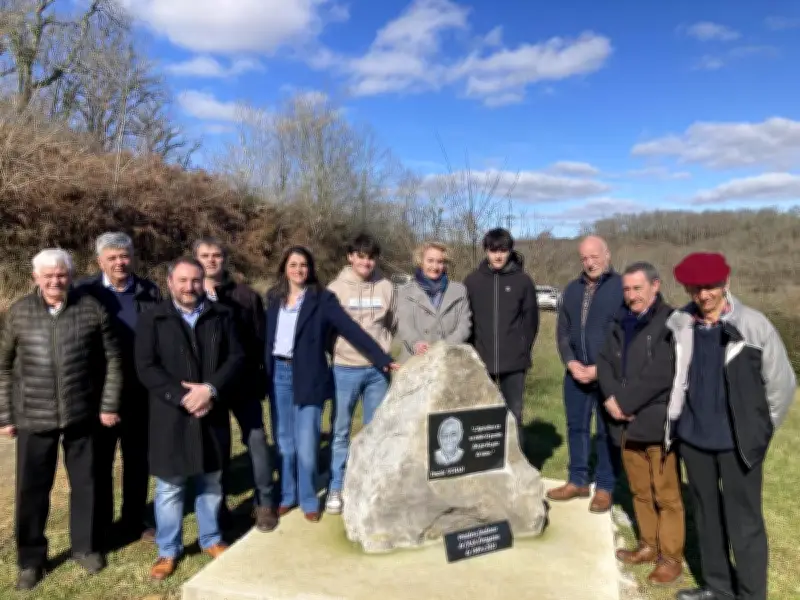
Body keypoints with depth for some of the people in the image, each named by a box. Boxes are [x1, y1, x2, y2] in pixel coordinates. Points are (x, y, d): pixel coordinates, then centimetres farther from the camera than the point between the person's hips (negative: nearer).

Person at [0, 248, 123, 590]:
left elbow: (112, 360, -1)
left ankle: (84, 546, 32)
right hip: (33, 417, 1)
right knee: (31, 489, 10)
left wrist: (109, 405, -3)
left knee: (84, 483, 13)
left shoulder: (92, 309, -5)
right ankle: (31, 559, 29)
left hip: (82, 415, 0)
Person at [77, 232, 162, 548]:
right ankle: (100, 527, 28)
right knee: (100, 462, 12)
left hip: (140, 391, 2)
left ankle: (135, 520, 33)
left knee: (138, 459, 15)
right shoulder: (85, 291, -4)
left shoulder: (150, 292, 0)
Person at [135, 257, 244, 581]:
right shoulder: (151, 320, -1)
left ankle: (211, 540, 33)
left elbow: (236, 357, -2)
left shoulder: (222, 315, 5)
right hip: (170, 417, -2)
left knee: (211, 482, 15)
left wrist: (211, 389, -16)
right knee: (169, 487, 8)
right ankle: (168, 551, 25)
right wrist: (183, 397, -17)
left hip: (212, 413, 2)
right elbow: (146, 368, -8)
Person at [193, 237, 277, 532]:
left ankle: (264, 503, 14)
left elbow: (261, 339, 0)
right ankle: (218, 504, 26)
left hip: (244, 382, -1)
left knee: (256, 438, 1)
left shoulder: (246, 295, 0)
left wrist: (261, 378, -5)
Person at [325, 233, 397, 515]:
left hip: (377, 370, 2)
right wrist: (336, 354, -1)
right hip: (345, 370, -2)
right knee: (340, 431, 7)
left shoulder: (386, 287, 1)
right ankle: (336, 489, 20)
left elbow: (393, 325, 10)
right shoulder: (336, 288, -5)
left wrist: (384, 353, 5)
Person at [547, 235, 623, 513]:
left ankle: (605, 487, 19)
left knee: (607, 431, 5)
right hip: (576, 372, 5)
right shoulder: (572, 289, 12)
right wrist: (571, 362, -5)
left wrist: (601, 368, -14)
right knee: (576, 426, 13)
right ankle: (578, 481, 27)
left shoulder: (623, 287, -6)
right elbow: (562, 331, 11)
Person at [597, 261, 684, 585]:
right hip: (627, 423, 6)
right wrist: (612, 398, -10)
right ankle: (649, 545, 32)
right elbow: (604, 361, 7)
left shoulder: (671, 322, -10)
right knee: (640, 490, 17)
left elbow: (661, 374, -19)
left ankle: (671, 556, 19)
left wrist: (624, 402, -15)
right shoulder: (621, 322, 13)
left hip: (658, 422, -6)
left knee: (666, 493, 4)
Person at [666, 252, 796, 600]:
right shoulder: (678, 325, -5)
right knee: (706, 516, 17)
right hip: (693, 437, 4)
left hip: (737, 441, -3)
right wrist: (674, 421, 12)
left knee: (744, 523, 6)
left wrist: (759, 430, 3)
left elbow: (781, 383, -4)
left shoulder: (754, 325, -13)